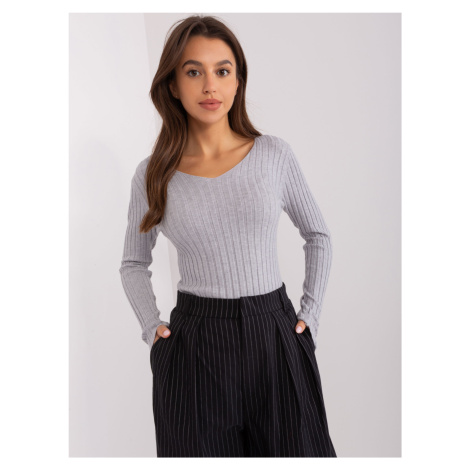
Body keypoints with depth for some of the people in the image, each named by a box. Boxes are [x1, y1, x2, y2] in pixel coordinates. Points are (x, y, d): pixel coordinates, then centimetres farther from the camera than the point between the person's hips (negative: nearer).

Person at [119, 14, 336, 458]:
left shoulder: (274, 154, -1)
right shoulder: (152, 174, -1)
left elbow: (318, 236, 12)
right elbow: (134, 263, 14)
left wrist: (311, 312, 4)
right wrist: (151, 327, 0)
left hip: (275, 336, 1)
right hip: (193, 349, 0)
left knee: (295, 447, 10)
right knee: (201, 450, 11)